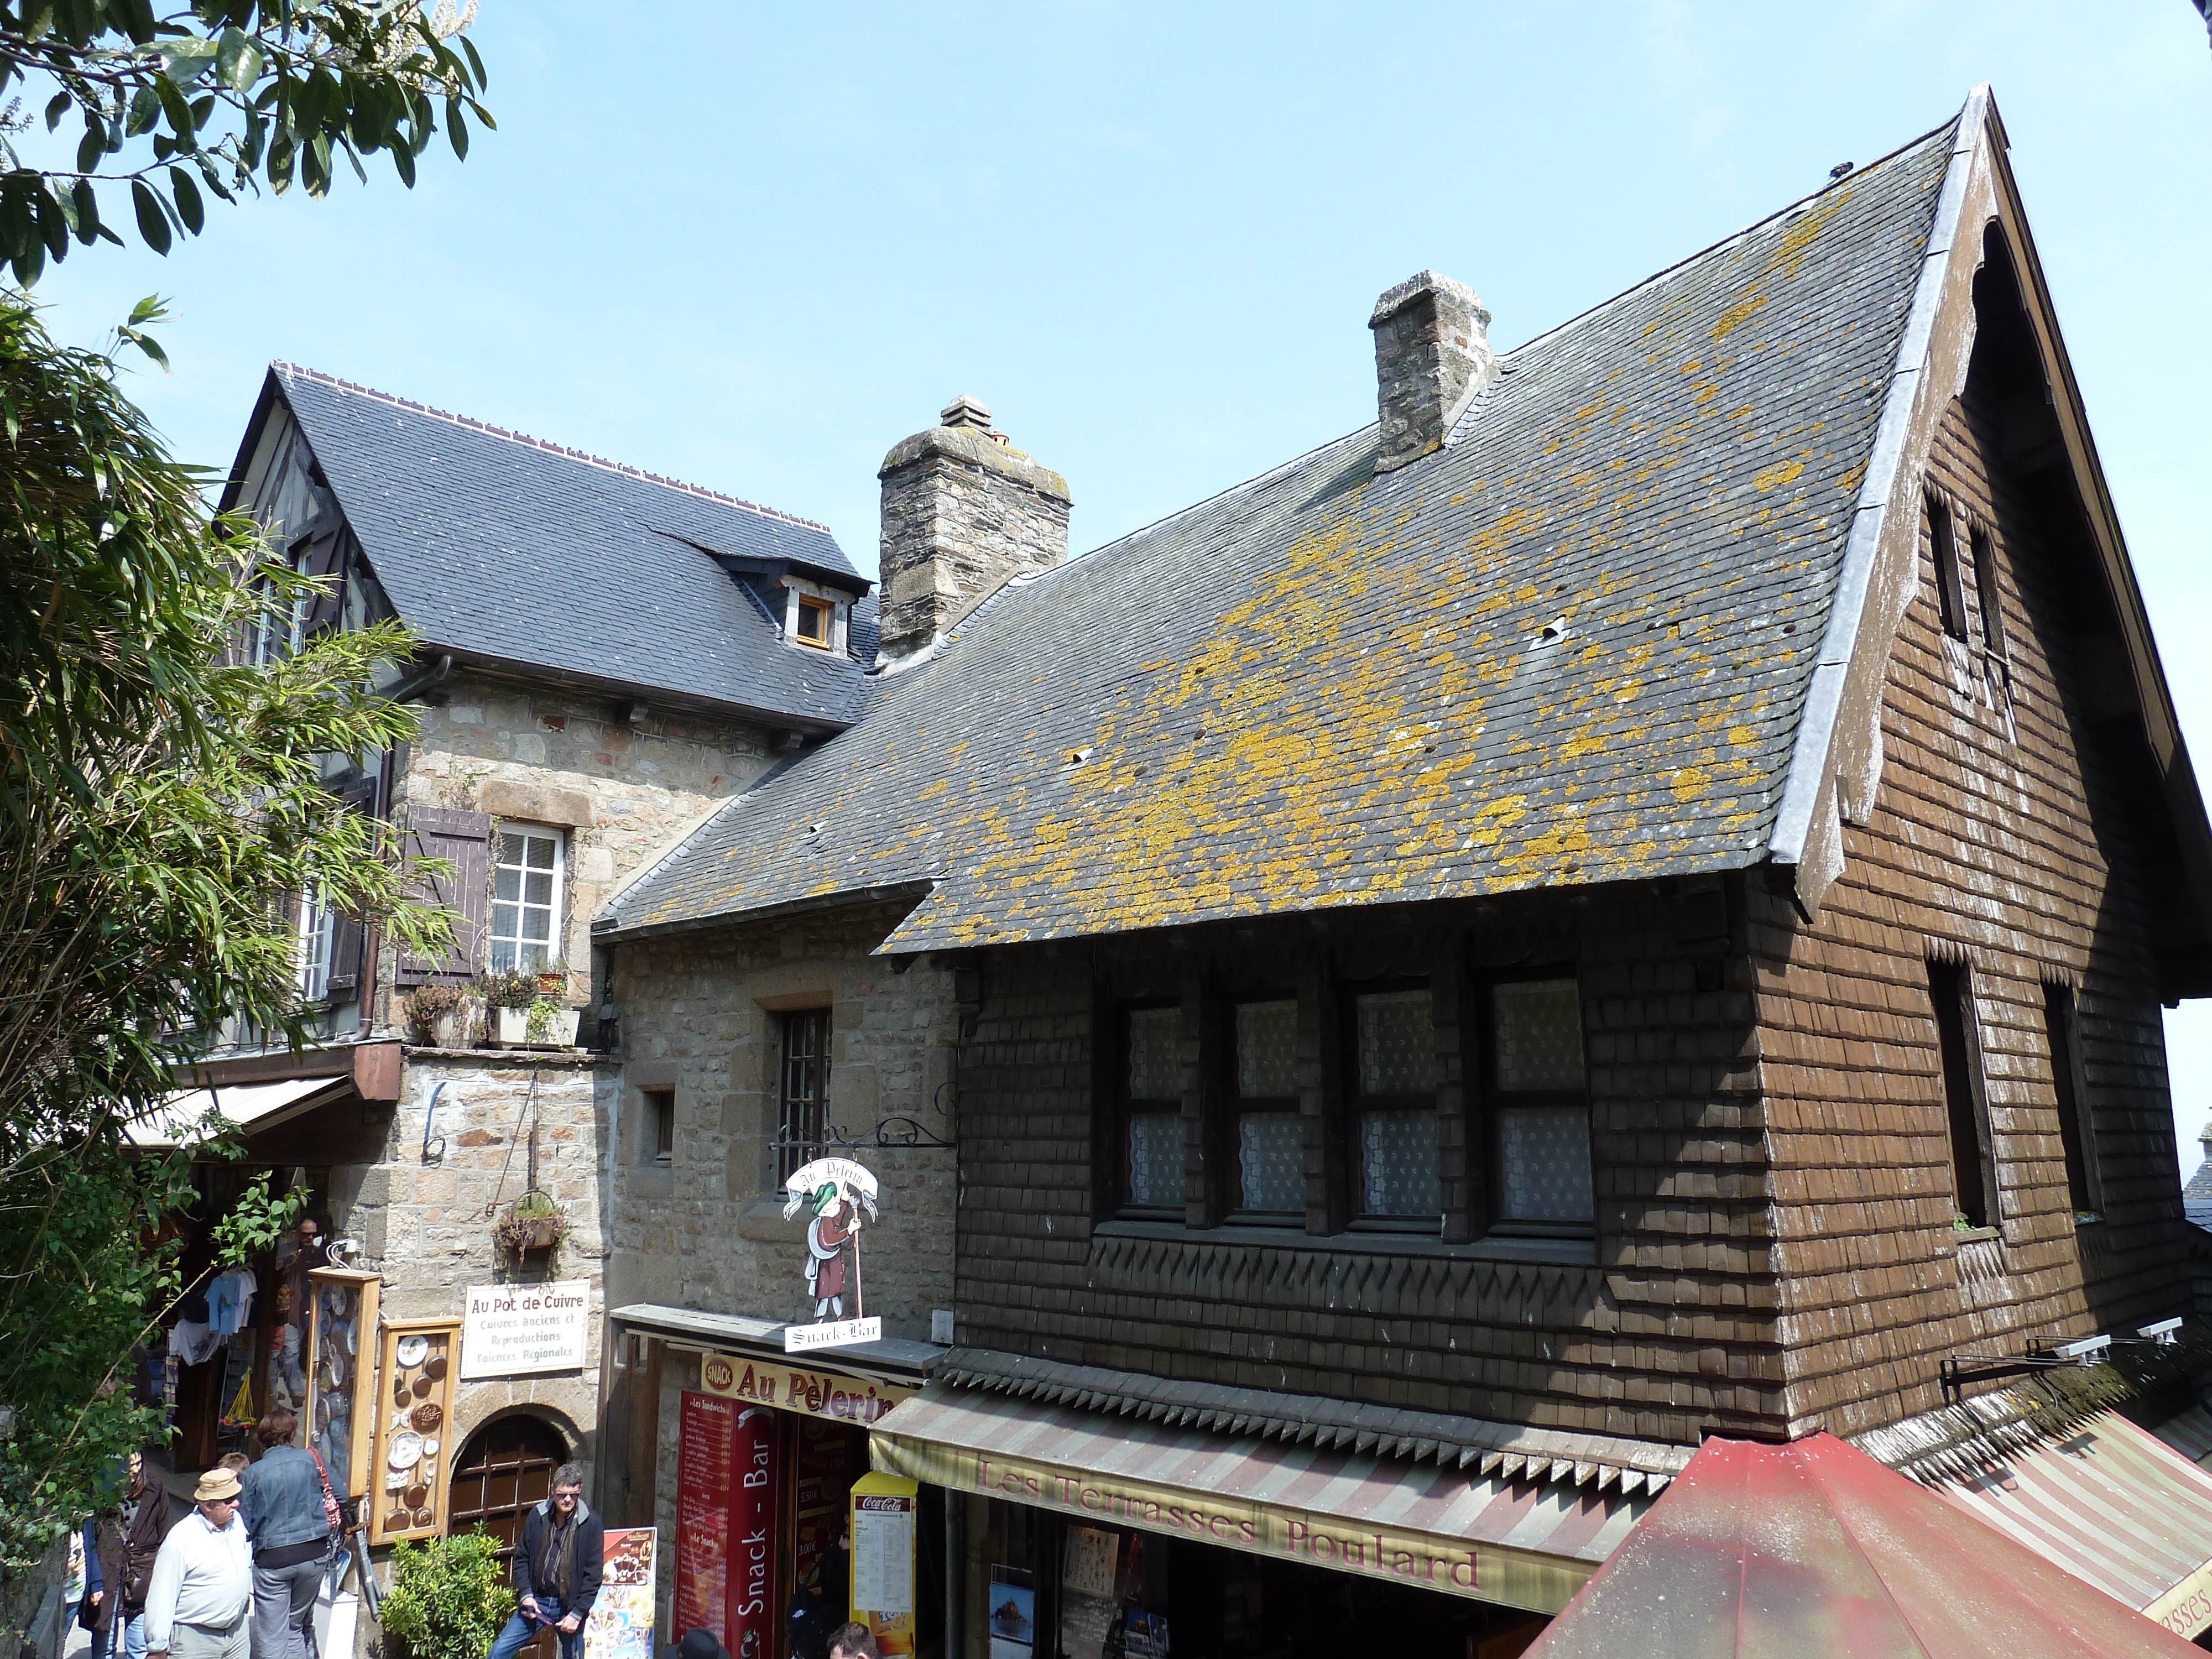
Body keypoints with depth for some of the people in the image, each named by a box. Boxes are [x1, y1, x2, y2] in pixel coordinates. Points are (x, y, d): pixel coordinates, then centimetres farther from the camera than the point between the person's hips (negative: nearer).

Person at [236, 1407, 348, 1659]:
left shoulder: (254, 1473, -4)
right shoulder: (310, 1460, 0)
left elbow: (244, 1525, -2)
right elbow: (341, 1494, 1)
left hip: (272, 1560, -2)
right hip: (314, 1554, 2)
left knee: (271, 1638, 5)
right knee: (296, 1628, 19)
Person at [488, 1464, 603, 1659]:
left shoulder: (592, 1524, -9)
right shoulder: (537, 1516, 2)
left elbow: (594, 1575, -8)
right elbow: (522, 1559, 10)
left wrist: (577, 1613, -12)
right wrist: (526, 1594, -2)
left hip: (569, 1606, -3)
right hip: (536, 1602, 3)